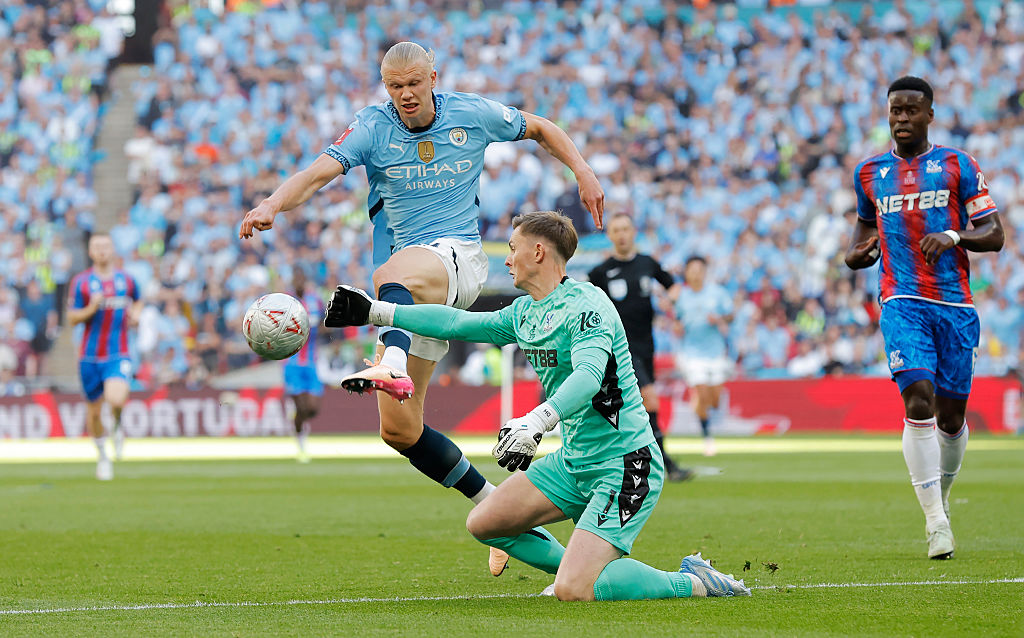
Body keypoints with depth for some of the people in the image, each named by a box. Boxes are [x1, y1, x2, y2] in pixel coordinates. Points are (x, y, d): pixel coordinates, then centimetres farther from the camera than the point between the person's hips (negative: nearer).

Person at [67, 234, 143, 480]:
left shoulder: (126, 280, 6)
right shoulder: (81, 282, 0)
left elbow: (137, 301, 26)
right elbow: (72, 317, 1)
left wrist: (135, 315, 4)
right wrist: (90, 309, -17)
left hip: (118, 354, -1)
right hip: (90, 356, 1)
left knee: (116, 399, -27)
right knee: (94, 410, 8)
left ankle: (118, 426, 8)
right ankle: (103, 456, 31)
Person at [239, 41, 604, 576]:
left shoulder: (473, 114, 3)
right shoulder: (373, 129, 0)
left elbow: (540, 129, 23)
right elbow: (319, 171, -17)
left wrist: (582, 171, 11)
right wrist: (273, 204, -36)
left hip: (459, 257, -4)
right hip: (412, 292, 4)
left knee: (392, 272, -41)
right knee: (399, 430, -2)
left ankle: (391, 367, -72)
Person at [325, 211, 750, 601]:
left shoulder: (587, 305, -17)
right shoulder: (524, 312, 11)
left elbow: (589, 374, -34)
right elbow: (457, 322, 20)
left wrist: (537, 421, -49)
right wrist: (375, 312, 21)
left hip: (624, 465, -9)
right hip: (573, 461, 9)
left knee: (573, 591, -22)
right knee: (483, 524, 8)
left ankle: (691, 582, -4)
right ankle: (580, 568, 20)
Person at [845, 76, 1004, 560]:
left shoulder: (957, 166, 5)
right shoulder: (869, 173, 12)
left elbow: (994, 235, 3)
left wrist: (953, 235, -16)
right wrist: (855, 253, 8)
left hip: (955, 304, 0)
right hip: (902, 302, 0)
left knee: (951, 415, 5)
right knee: (919, 401, -19)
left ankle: (940, 497, 34)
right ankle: (935, 521, -19)